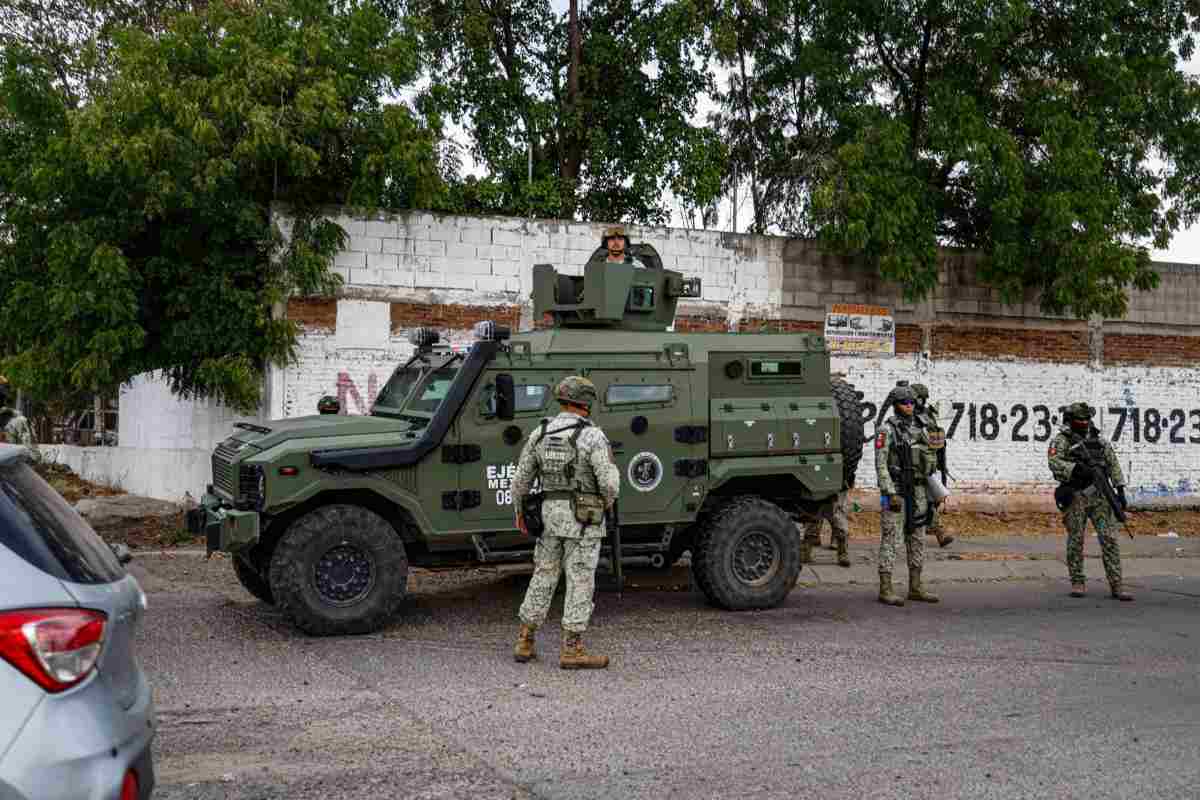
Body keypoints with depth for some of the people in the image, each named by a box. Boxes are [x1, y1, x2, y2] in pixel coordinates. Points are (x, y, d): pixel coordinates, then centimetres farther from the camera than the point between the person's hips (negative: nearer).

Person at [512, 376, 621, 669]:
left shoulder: (540, 433, 4)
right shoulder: (592, 436, -13)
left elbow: (521, 478, 8)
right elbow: (609, 481, -17)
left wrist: (520, 511, 21)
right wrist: (608, 501, 5)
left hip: (550, 513, 5)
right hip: (583, 519, -5)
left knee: (543, 577, 14)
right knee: (580, 582, 0)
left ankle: (524, 643, 16)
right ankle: (572, 650, 1)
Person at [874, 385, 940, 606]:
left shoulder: (917, 431, 13)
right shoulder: (886, 431, -8)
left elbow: (926, 463, 17)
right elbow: (880, 465, -14)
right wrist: (891, 493, -20)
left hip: (916, 491, 7)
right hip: (895, 491, -7)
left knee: (917, 540, 9)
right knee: (890, 539, -6)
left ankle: (915, 588, 17)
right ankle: (885, 590, -3)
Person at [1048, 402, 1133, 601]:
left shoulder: (1100, 441, 15)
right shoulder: (1061, 441, 1)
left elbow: (1113, 465, 13)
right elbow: (1054, 462, -14)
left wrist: (1120, 490, 4)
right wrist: (1075, 468, -28)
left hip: (1100, 496, 3)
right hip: (1075, 497, -3)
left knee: (1109, 539, -3)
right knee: (1075, 541, 2)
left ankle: (1116, 585, -4)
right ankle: (1078, 583, 12)